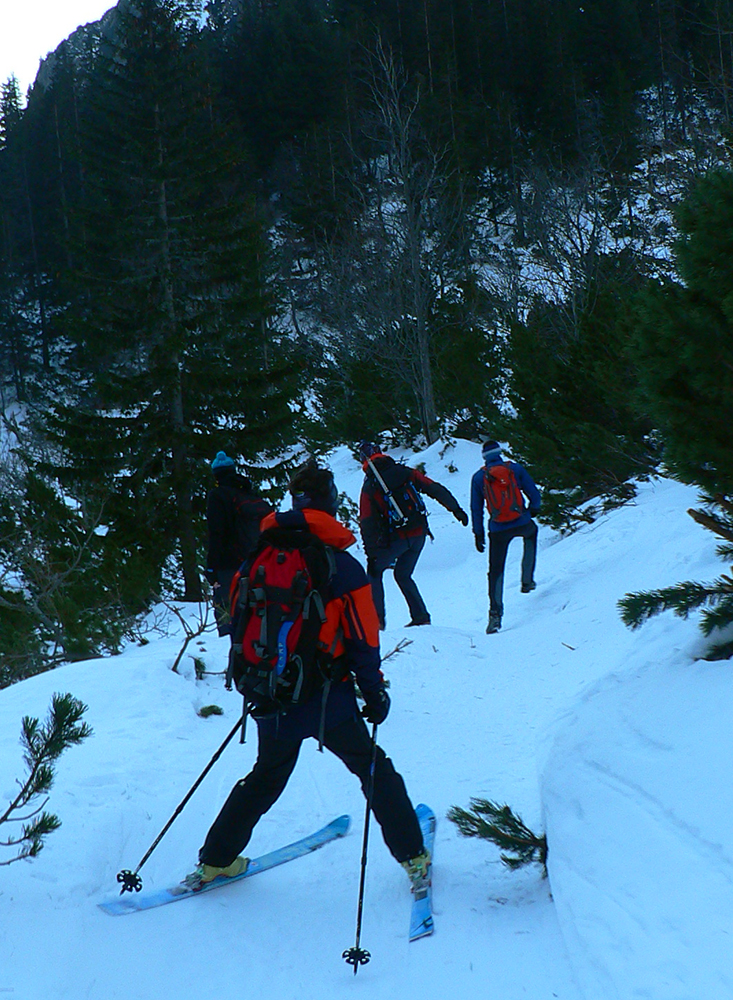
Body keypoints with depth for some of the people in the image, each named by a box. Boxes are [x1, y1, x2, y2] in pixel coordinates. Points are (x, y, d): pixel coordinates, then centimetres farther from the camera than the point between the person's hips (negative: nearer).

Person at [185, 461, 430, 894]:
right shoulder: (342, 565, -10)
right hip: (327, 698, -4)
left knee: (266, 776, 23)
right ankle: (414, 858, 16)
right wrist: (375, 693, 2)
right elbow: (362, 641, -10)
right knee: (373, 769, 13)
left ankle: (215, 861, 26)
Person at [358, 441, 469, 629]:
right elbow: (435, 489, -2)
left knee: (374, 572, 15)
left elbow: (367, 524, -7)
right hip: (419, 535, 4)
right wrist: (456, 509, -1)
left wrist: (371, 554, -4)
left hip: (395, 539, -4)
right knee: (403, 575, 22)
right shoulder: (406, 473, 3)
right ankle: (421, 617, 14)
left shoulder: (369, 487, -5)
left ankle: (377, 619, 6)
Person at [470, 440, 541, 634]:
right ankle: (527, 580, 30)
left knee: (496, 571, 7)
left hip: (498, 530, 0)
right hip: (522, 523, 0)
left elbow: (476, 508, 6)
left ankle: (495, 614, -5)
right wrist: (533, 509, 26)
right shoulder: (515, 468, 2)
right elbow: (534, 494, 5)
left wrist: (478, 533, 13)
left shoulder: (478, 477, 4)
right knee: (531, 533, 37)